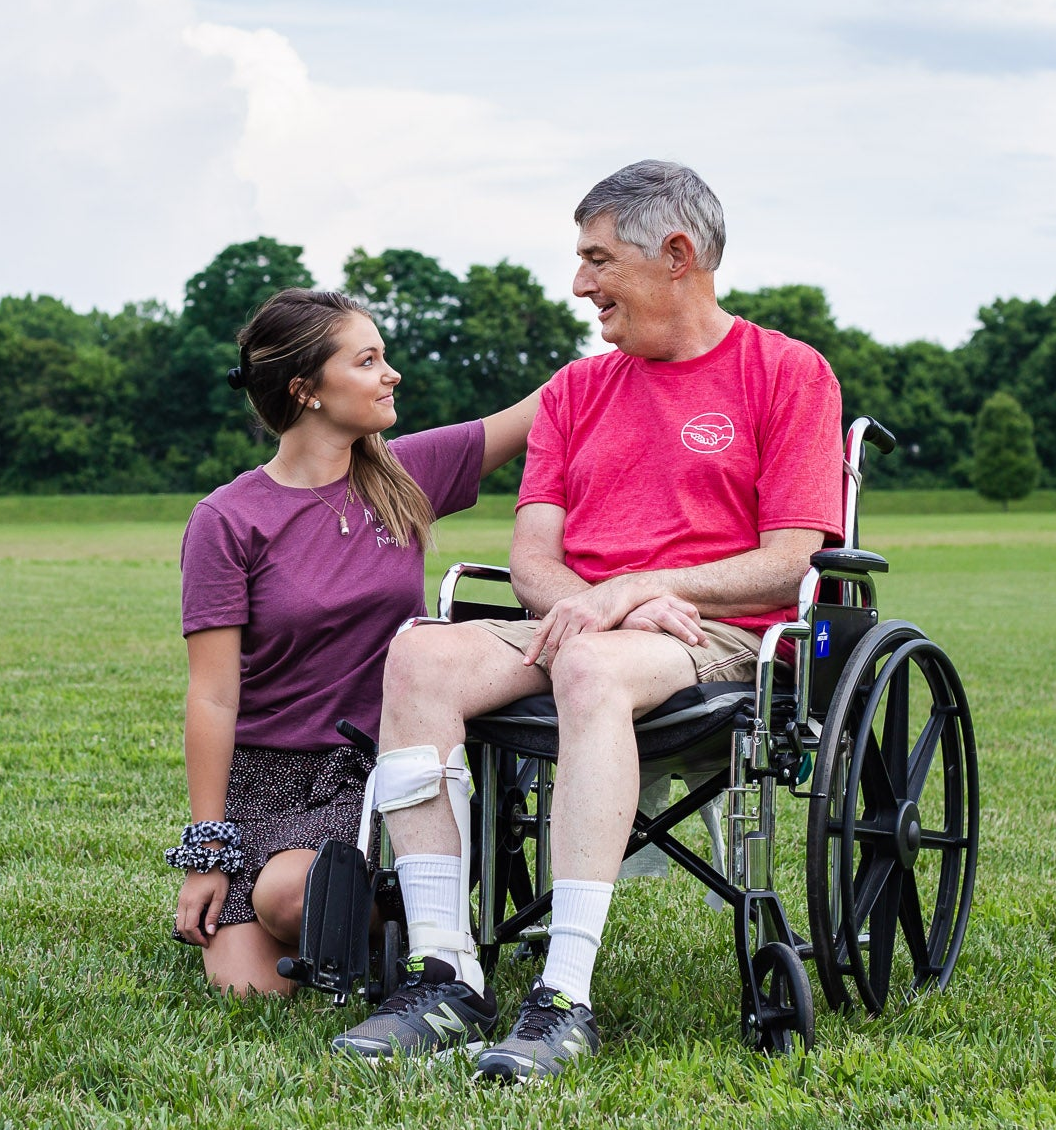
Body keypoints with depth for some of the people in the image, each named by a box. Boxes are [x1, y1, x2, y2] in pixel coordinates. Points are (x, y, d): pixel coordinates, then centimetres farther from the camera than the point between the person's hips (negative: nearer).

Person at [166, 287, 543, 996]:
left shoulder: (406, 476, 2)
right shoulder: (226, 522, -7)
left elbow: (546, 408, 4)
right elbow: (214, 698, -8)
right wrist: (206, 854, -9)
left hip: (379, 771, 1)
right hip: (264, 774, -1)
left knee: (290, 893, -30)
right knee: (251, 988, -15)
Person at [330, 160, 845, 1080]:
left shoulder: (787, 373, 5)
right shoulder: (576, 390, 21)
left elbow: (789, 563, -4)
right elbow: (532, 558, 11)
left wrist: (633, 591, -15)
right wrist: (598, 604, -13)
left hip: (722, 638, -5)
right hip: (578, 624, 5)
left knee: (592, 668, -39)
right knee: (419, 655, -25)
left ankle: (565, 1000, -43)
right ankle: (445, 978, -29)